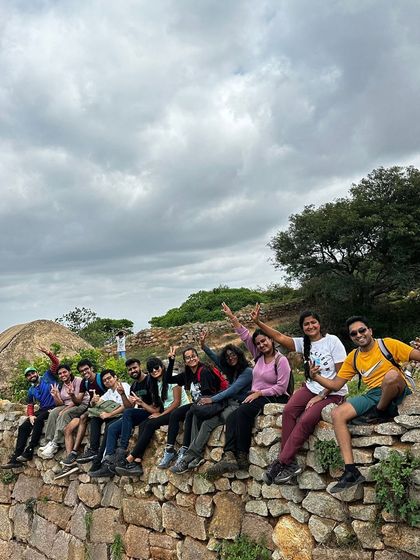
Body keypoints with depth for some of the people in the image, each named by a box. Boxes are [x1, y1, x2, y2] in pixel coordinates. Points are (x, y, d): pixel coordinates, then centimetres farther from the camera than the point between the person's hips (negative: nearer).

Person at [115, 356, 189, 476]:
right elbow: (158, 404, 10)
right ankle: (137, 462, -30)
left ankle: (130, 458, -26)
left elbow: (177, 401, -13)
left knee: (151, 424, -26)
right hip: (166, 411, 7)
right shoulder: (156, 383, 16)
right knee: (143, 425, -18)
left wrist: (161, 415, -14)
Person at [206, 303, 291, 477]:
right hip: (256, 397, 6)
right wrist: (232, 318, 5)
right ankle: (229, 456, -37)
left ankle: (242, 456, -26)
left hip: (274, 398, -6)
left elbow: (281, 387, -13)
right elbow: (245, 336, 10)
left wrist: (259, 393, -15)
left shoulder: (281, 360, -7)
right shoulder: (258, 356, 13)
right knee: (232, 417, -23)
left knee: (242, 412, -31)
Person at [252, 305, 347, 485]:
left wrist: (321, 396, -13)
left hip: (333, 393, -5)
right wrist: (258, 322, -14)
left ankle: (281, 462, -17)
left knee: (306, 420, -28)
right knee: (289, 410, -24)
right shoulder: (303, 343, 7)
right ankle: (290, 463, -20)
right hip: (311, 388, 5)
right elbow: (279, 337, -3)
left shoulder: (332, 341, -8)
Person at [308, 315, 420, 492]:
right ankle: (351, 471, -19)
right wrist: (316, 377, -6)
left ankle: (381, 412, -10)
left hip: (398, 393, -5)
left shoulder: (388, 344, -1)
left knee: (392, 375, -39)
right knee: (337, 414, -16)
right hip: (373, 395, 5)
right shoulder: (353, 358, 13)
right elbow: (335, 385, 12)